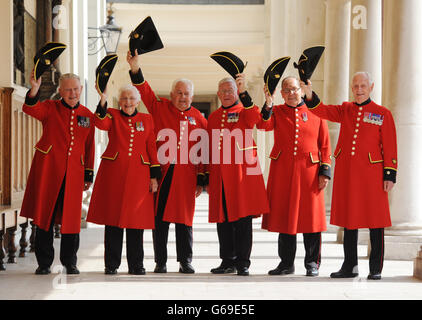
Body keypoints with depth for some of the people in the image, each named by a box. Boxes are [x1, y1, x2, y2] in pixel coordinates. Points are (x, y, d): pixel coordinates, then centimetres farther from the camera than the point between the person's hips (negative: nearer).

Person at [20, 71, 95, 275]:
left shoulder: (87, 116, 11)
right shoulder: (50, 108, 2)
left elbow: (89, 147, 15)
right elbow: (30, 108, -19)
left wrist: (89, 174, 11)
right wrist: (34, 90, -39)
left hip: (73, 172, 2)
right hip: (47, 170, -2)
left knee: (71, 217, 2)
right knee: (45, 215, 0)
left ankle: (70, 263, 14)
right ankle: (44, 263, 9)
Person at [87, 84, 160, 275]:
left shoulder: (146, 120, 12)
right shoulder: (112, 115, 7)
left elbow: (152, 148, 10)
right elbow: (101, 124, -16)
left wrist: (154, 176, 5)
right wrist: (102, 103, -31)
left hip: (138, 175, 1)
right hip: (113, 173, -1)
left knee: (136, 219, 2)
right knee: (112, 217, 0)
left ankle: (136, 264, 10)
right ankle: (111, 264, 8)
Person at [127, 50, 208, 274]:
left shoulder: (198, 119, 9)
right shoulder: (160, 108, 7)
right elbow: (145, 92, -4)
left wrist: (201, 179, 6)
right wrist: (135, 68, -19)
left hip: (186, 175, 1)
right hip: (162, 173, -1)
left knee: (184, 218, 5)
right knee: (159, 218, 2)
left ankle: (185, 262, 14)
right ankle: (160, 262, 10)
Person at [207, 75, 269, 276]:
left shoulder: (244, 112, 2)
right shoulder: (213, 117, 16)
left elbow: (254, 117, -24)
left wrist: (243, 92, -32)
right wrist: (207, 177, 15)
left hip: (242, 173, -5)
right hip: (220, 175, 5)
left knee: (243, 219, -3)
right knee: (222, 219, 7)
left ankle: (243, 263, 3)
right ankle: (228, 261, 15)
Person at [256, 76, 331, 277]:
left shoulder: (315, 112, 7)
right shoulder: (276, 112, 9)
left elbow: (325, 145, 6)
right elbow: (263, 125, -12)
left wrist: (325, 171, -1)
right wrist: (268, 104, -24)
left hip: (309, 171, -1)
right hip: (282, 172, 1)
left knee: (311, 217, 1)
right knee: (284, 215, 5)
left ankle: (312, 263, 11)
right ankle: (286, 263, 15)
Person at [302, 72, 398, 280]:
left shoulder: (383, 114, 2)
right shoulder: (345, 110, 11)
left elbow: (390, 147, 0)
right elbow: (321, 110, -2)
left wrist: (390, 175, -6)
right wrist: (309, 93, -20)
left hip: (371, 173, -3)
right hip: (346, 173, 4)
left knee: (375, 220, 0)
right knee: (349, 218, 8)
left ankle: (376, 269, 7)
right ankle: (350, 267, 16)